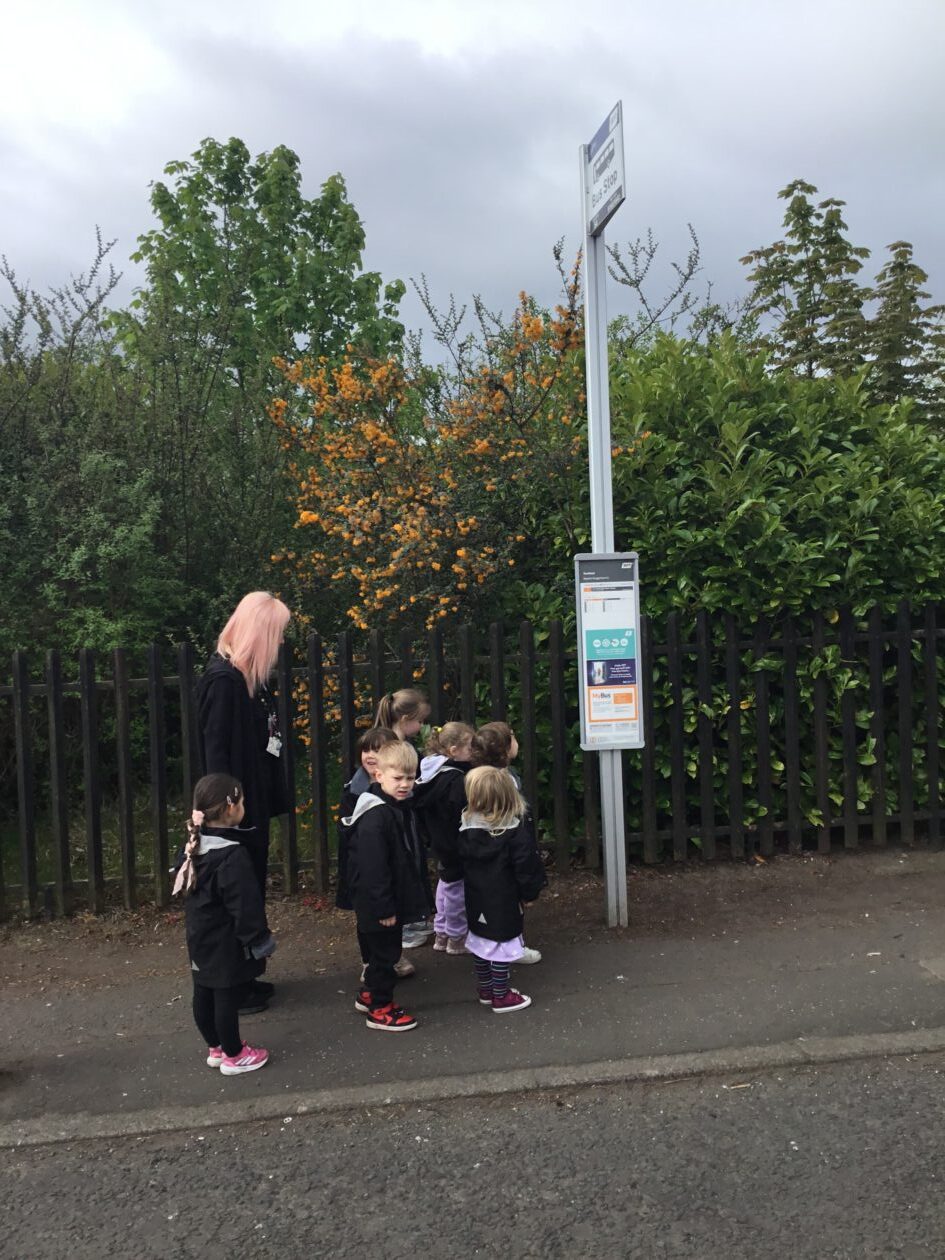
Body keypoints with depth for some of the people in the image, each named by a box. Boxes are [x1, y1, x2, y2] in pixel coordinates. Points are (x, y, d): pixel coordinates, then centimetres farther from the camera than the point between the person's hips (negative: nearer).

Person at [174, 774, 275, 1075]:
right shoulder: (232, 855, -27)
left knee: (204, 994, 18)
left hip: (201, 939, 9)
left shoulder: (195, 845, 1)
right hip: (226, 944, -9)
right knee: (227, 997, 5)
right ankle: (233, 1056, 19)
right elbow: (244, 905, -24)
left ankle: (215, 1048, 35)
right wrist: (259, 940, -13)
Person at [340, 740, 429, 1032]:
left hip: (398, 897, 9)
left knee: (380, 951, 22)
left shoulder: (404, 808, 5)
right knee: (384, 952, 5)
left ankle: (369, 994, 40)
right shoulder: (375, 817, -26)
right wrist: (384, 908, -22)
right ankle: (379, 1009, 21)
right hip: (379, 904, -9)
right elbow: (373, 868, -26)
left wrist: (420, 892, 18)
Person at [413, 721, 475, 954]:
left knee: (445, 883, 22)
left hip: (439, 842, 9)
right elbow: (463, 816, -26)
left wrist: (429, 837, 18)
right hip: (455, 846, -9)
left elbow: (420, 808, 10)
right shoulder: (456, 779, -25)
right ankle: (456, 937, 20)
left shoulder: (430, 773, 3)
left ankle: (441, 933, 34)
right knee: (457, 889, 6)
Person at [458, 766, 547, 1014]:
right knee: (501, 945, 5)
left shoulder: (466, 828, -7)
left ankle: (485, 990, 31)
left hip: (476, 900, 5)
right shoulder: (513, 831, -17)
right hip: (503, 900, -5)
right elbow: (525, 864, -13)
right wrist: (529, 892, 0)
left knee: (481, 942, 17)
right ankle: (501, 997, 15)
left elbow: (461, 861, 4)